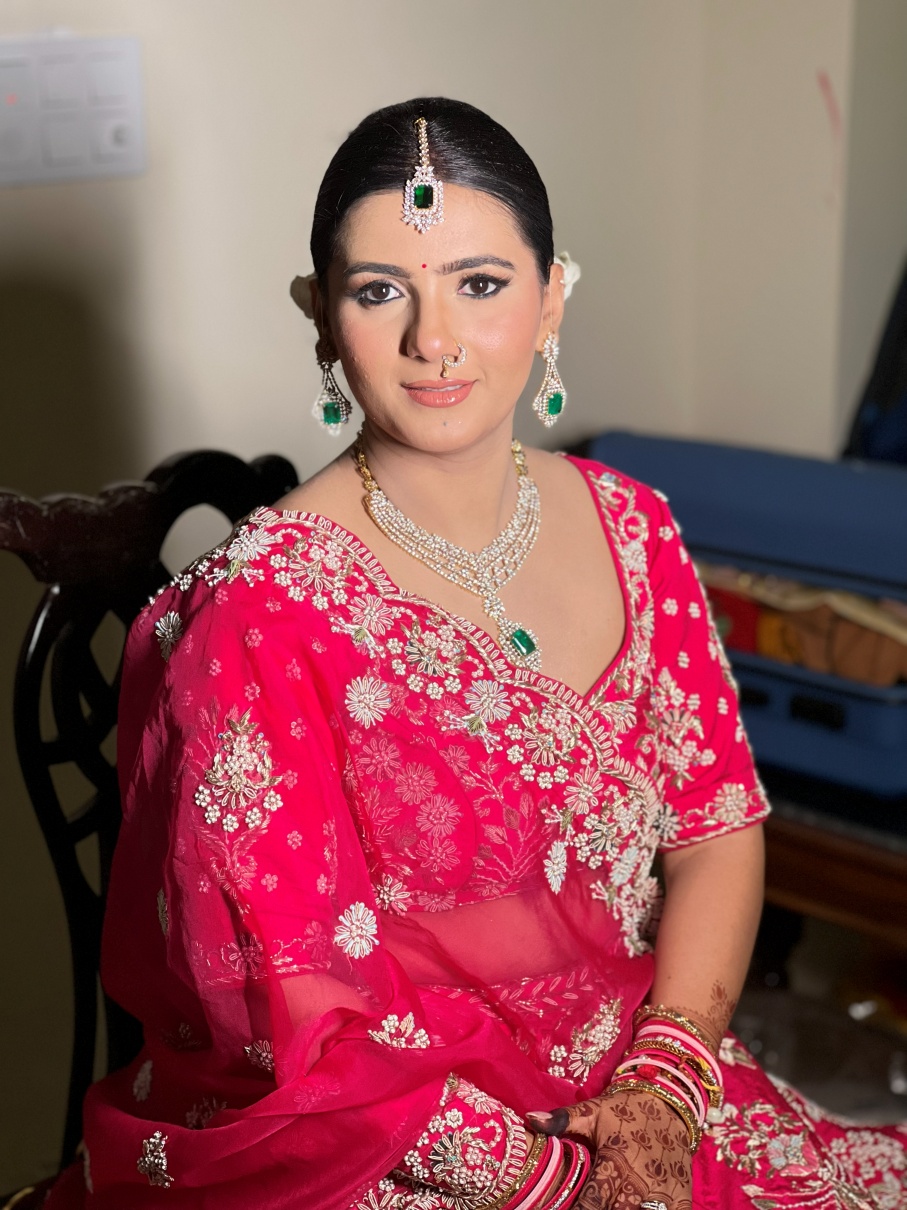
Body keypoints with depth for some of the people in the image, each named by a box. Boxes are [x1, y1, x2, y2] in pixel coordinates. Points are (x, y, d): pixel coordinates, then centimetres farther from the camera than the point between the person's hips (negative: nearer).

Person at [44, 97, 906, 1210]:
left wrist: (665, 1080, -10)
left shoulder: (629, 528, 0)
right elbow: (296, 1015, -16)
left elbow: (719, 825, 3)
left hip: (640, 1103, 6)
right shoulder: (254, 615, -17)